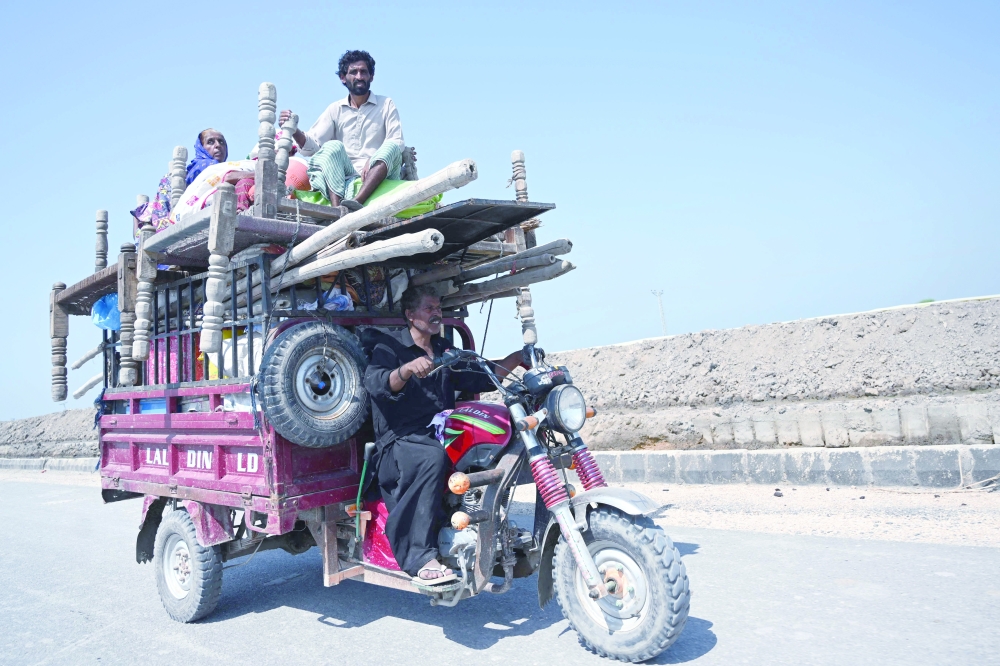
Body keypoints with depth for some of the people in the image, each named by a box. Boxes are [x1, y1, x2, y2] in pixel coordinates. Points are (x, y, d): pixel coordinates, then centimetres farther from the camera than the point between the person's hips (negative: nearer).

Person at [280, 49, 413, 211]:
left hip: (378, 177, -1)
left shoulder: (386, 105, 13)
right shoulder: (335, 110, 15)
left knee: (391, 148, -28)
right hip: (342, 178, 1)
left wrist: (372, 161, -21)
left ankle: (356, 203, -49)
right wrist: (294, 130, -16)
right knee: (332, 146, -25)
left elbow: (397, 142, -2)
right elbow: (312, 146, 6)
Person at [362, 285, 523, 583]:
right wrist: (408, 368, -39)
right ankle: (419, 555, -33)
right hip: (400, 443, -6)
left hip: (441, 435, 6)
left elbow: (478, 379, 18)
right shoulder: (389, 346, 1)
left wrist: (516, 358, 5)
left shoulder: (445, 349, 21)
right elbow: (375, 382, -19)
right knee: (433, 458, -38)